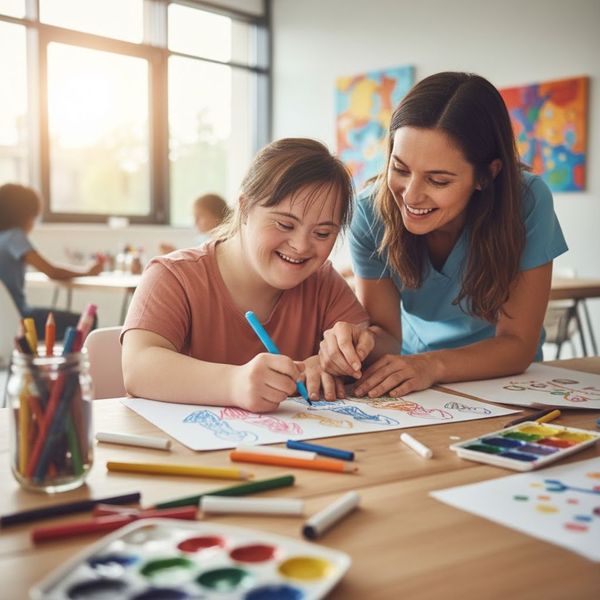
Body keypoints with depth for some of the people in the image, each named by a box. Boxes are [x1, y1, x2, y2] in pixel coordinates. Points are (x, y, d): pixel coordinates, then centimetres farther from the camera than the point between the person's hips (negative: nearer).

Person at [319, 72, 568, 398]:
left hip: (505, 381, -1)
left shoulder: (528, 203, -22)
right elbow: (385, 331, -12)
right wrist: (363, 340, -34)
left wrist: (431, 366, -35)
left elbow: (518, 343, -18)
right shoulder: (372, 212, -18)